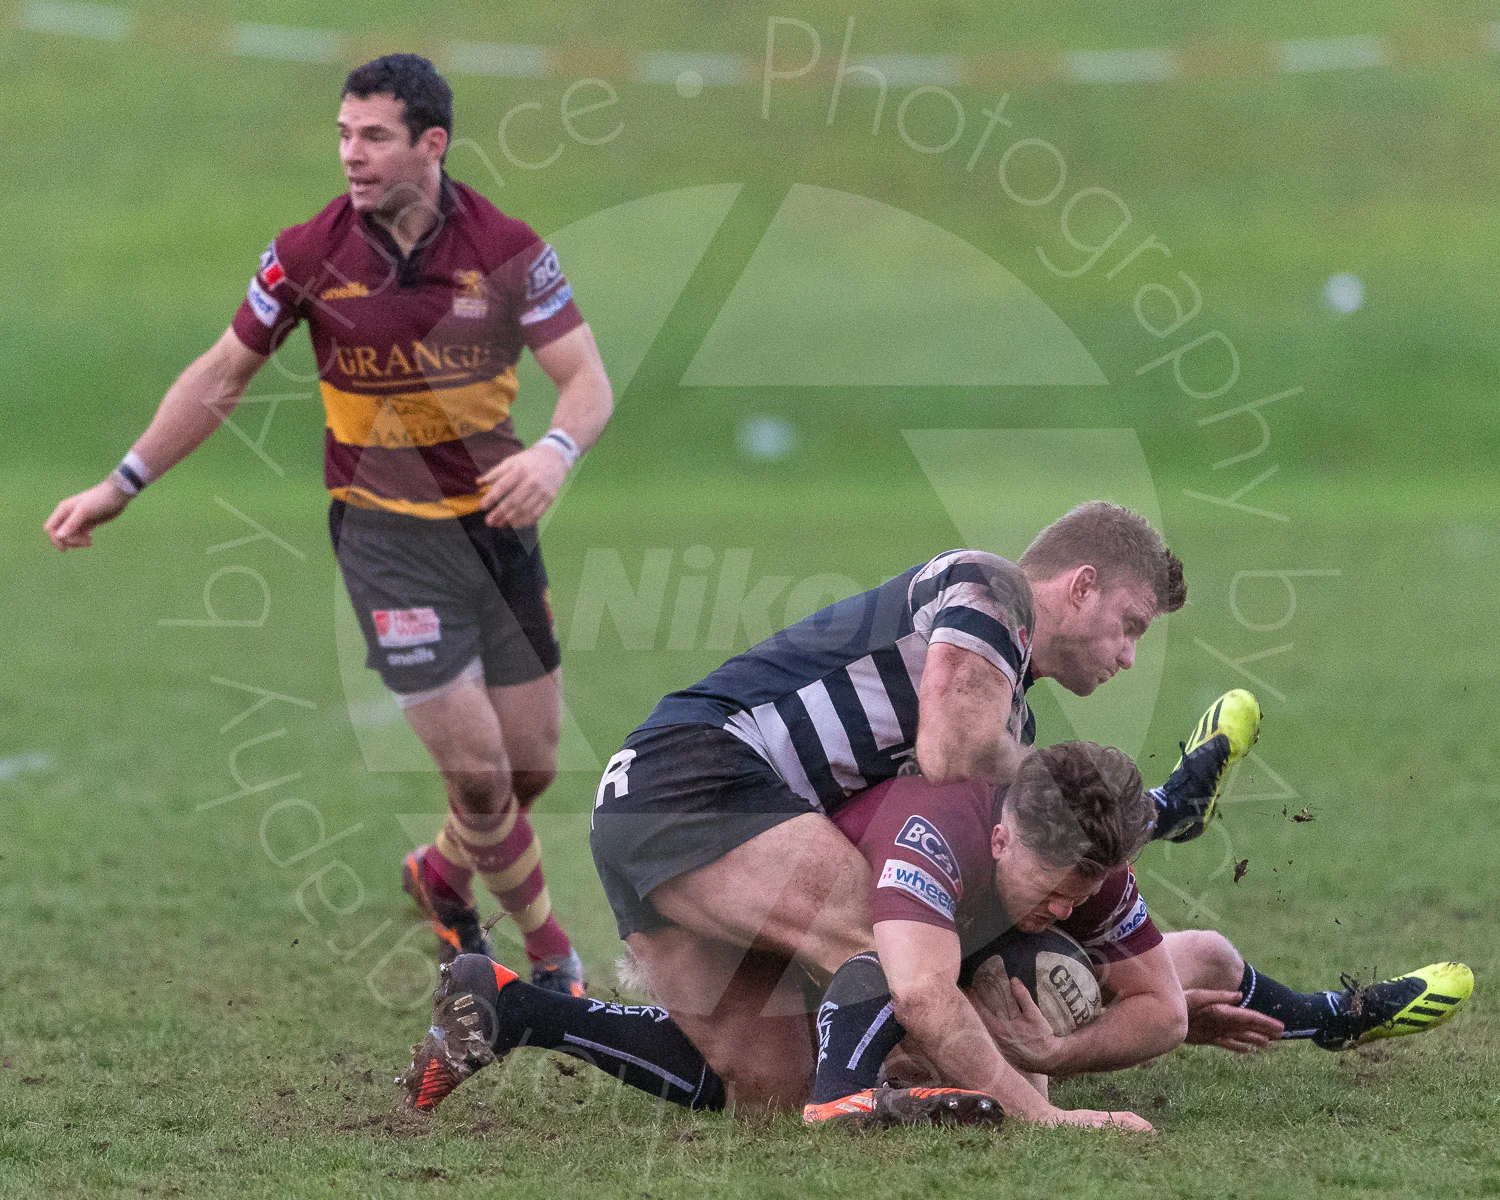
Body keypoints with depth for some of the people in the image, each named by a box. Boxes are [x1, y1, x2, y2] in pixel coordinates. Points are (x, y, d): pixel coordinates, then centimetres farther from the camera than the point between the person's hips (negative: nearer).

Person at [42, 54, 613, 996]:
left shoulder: (507, 247, -10)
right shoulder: (311, 255, -10)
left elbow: (587, 379, -12)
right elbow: (223, 377, 3)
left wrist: (555, 452, -34)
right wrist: (122, 485, 3)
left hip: (496, 521, 2)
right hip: (385, 531, -2)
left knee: (532, 767, 8)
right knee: (477, 769, -9)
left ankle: (445, 878, 39)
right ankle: (550, 951, 12)